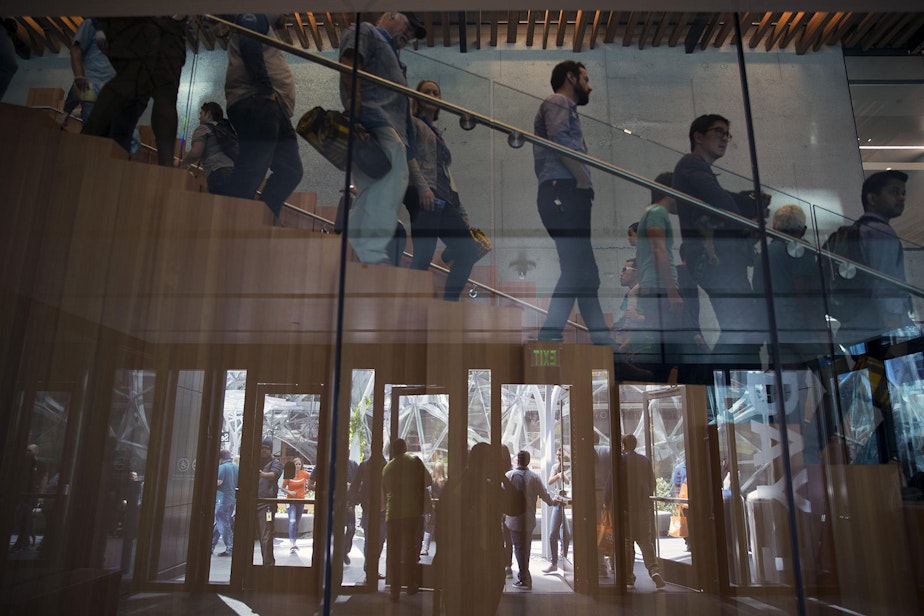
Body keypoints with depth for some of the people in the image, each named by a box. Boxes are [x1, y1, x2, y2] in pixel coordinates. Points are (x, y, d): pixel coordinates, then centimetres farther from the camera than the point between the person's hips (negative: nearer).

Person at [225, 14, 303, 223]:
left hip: (275, 110, 9)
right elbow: (249, 46, -10)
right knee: (254, 165, -20)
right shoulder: (254, 18, 11)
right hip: (255, 101, -9)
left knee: (290, 170, -1)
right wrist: (266, 89, -18)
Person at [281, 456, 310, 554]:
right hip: (291, 501, -3)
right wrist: (289, 492, -18)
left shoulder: (304, 473, -3)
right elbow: (282, 488, -2)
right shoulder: (288, 475, -8)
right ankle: (292, 544, -21)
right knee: (292, 521, -17)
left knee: (297, 523, 12)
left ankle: (294, 543, 25)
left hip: (301, 501, 3)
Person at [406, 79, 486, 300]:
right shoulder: (412, 123, 11)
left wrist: (461, 211, 20)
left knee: (469, 251, -4)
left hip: (445, 201, 8)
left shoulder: (437, 133, 33)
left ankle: (449, 303, -3)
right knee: (424, 255, -17)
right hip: (425, 197, -8)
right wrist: (422, 187, -22)